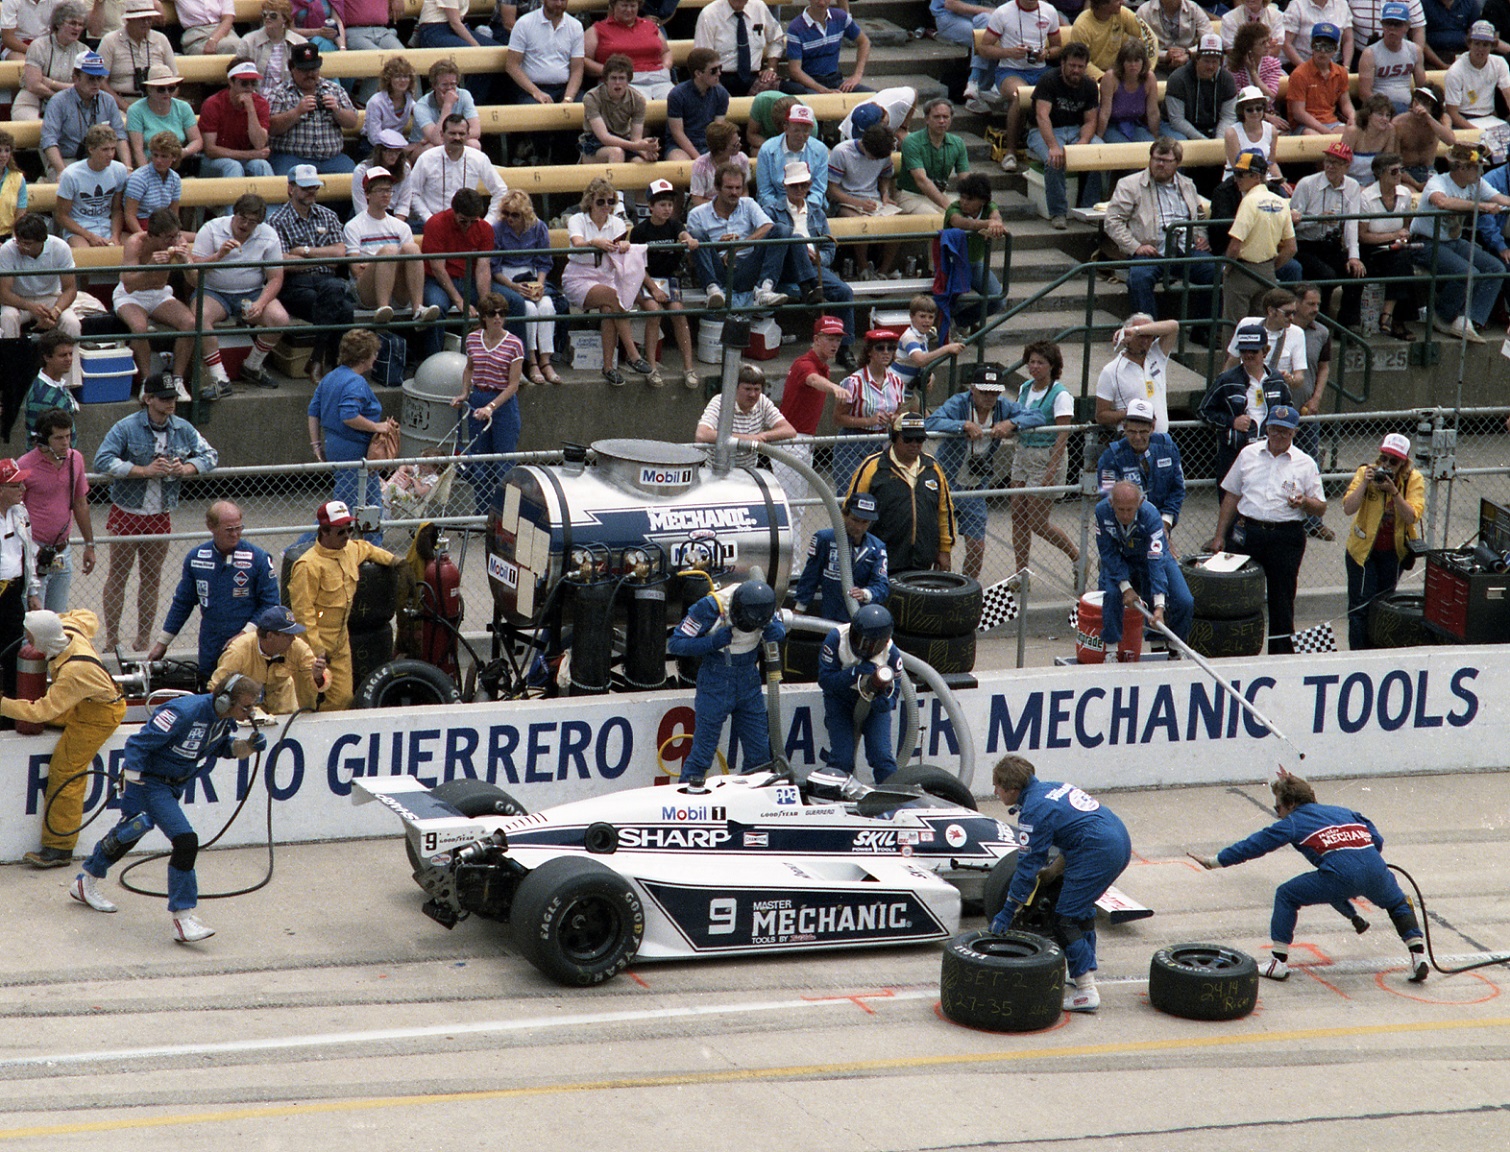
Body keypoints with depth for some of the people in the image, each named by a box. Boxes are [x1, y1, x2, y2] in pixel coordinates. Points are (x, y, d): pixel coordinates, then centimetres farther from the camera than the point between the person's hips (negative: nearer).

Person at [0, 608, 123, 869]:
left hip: (99, 715, -10)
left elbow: (43, 711, -32)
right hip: (81, 703, 10)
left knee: (66, 773, -10)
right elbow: (88, 618, 11)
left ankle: (59, 848, -6)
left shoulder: (74, 671, -38)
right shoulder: (69, 628, -15)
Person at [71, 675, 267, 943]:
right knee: (186, 841, -21)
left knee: (128, 835, 26)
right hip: (150, 780, -9)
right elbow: (138, 744, -29)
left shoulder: (226, 720, -7)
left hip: (174, 784, 9)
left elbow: (225, 747, 11)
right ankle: (181, 917, -14)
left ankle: (86, 884, 47)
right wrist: (132, 795, -27)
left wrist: (248, 746, -12)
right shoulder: (184, 712, -32)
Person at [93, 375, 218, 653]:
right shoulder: (126, 428, -13)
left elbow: (210, 455, 8)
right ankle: (111, 641, 12)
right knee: (117, 576, 4)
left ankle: (144, 640, 21)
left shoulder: (183, 429, 2)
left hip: (160, 515, 4)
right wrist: (144, 470, -27)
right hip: (126, 513, -4)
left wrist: (186, 468, -14)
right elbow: (102, 461, -22)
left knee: (152, 577, 11)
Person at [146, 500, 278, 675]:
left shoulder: (258, 558, -7)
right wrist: (162, 642, 16)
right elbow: (182, 603, 14)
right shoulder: (195, 558, 3)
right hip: (209, 652, 3)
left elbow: (270, 605, -4)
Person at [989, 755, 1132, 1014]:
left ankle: (1086, 992, -7)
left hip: (1098, 853, -10)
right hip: (1121, 841, 10)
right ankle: (1086, 974, 30)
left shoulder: (1034, 810, -10)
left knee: (1066, 919, -3)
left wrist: (1007, 912, -4)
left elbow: (1028, 866, -9)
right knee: (1082, 909, 25)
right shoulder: (1050, 787, 17)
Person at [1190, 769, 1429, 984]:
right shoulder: (1344, 812, 32)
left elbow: (1254, 845, 19)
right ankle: (1418, 956, 16)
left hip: (1340, 873, -5)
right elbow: (1377, 840, 25)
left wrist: (1216, 861, 25)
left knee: (1286, 896, 14)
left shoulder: (1293, 822, 18)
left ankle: (1278, 962, 11)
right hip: (1375, 870, 5)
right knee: (1397, 904, 33)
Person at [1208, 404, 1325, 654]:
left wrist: (1305, 502, -16)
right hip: (1246, 533, 2)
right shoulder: (1249, 455, 11)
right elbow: (1231, 496, 15)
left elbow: (1321, 508, 6)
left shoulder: (1305, 463, 5)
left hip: (1286, 537, -2)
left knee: (1281, 599, 2)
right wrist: (1220, 536, 11)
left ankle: (1281, 653, 9)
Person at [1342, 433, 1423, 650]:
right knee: (1361, 605, -5)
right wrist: (1365, 483, -31)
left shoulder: (1414, 480, -10)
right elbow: (1348, 508, -21)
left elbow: (1412, 517, -21)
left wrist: (1393, 491, -31)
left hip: (1394, 552, 2)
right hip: (1363, 549, -2)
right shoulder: (1366, 473, -12)